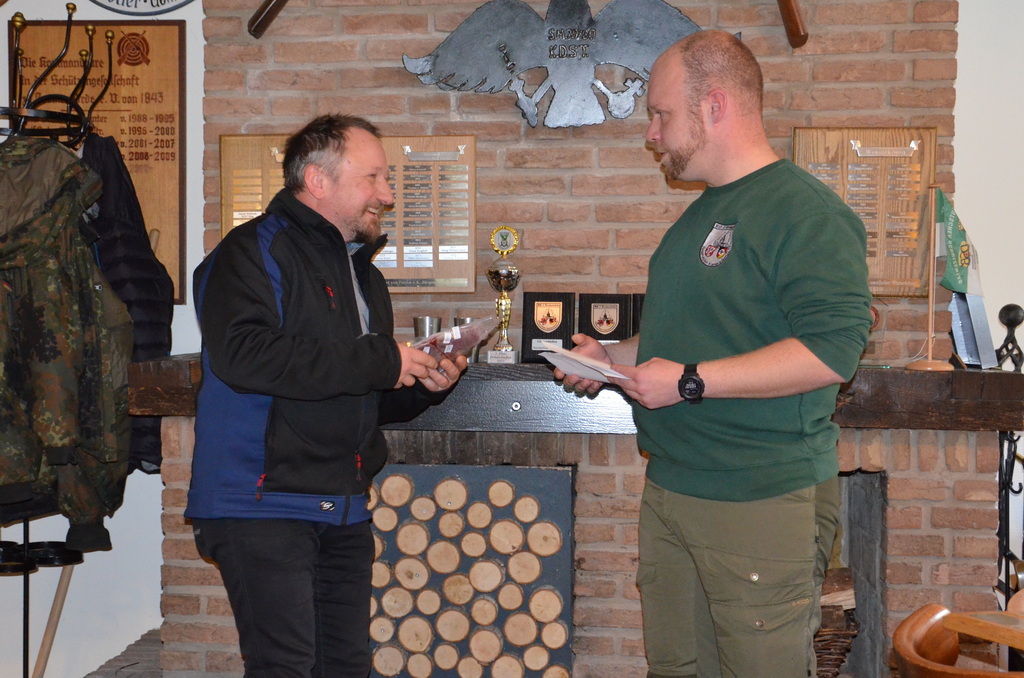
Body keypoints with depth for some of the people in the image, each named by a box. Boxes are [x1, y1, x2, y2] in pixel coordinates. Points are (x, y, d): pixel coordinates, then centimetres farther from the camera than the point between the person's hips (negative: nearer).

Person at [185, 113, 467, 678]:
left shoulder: (362, 273, 21)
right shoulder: (255, 251, -7)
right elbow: (242, 355, -27)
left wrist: (423, 385, 5)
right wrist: (379, 361, -21)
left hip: (342, 511, 9)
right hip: (263, 500, -8)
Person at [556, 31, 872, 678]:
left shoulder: (805, 211, -14)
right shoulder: (703, 213, 17)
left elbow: (834, 347, -25)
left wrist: (690, 381, -23)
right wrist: (612, 356, 12)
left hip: (762, 500, -9)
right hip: (672, 488, 9)